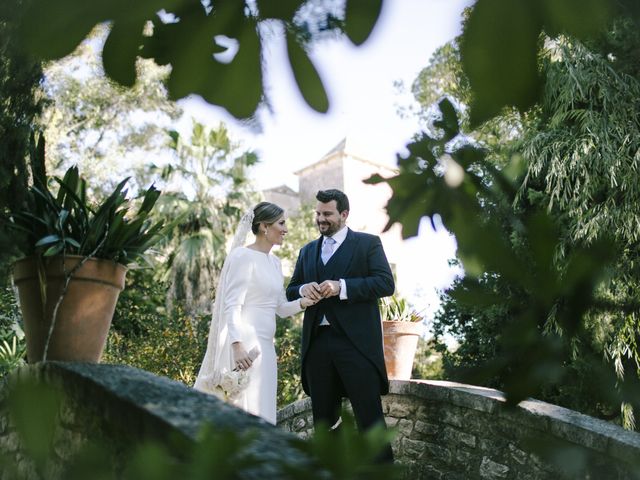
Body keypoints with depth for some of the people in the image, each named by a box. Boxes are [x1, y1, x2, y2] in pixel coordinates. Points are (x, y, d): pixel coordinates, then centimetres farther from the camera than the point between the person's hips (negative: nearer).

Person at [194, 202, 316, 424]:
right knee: (247, 411, -6)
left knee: (261, 411, 11)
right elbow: (232, 305, -16)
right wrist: (238, 345, -26)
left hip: (265, 346, 9)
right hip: (244, 345, -8)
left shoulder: (275, 262, 14)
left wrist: (302, 302, -3)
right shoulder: (243, 256, -10)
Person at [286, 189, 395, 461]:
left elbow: (386, 283, -9)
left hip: (356, 342, -5)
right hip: (317, 343, 5)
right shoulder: (307, 251, 19)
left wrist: (341, 287, -19)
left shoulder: (368, 243, 4)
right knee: (323, 418, 12)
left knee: (370, 416, -4)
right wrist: (303, 290, -5)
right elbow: (290, 292, 18)